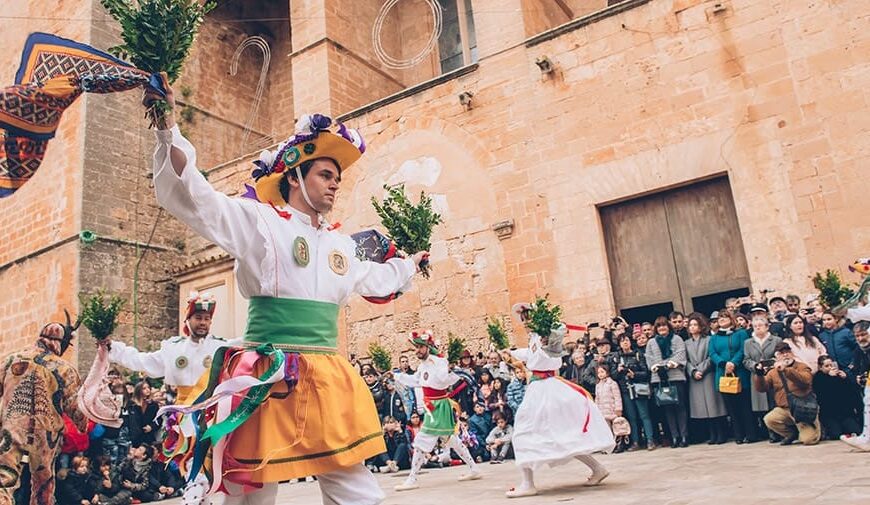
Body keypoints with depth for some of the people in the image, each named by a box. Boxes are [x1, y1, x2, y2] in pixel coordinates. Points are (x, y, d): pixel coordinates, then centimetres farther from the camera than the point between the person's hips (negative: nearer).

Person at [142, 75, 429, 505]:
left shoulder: (340, 244, 18)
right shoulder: (259, 221, -1)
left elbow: (374, 278, 37)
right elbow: (190, 195, -11)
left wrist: (412, 262, 49)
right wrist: (168, 130, -22)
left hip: (328, 380, 6)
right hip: (271, 380, -6)